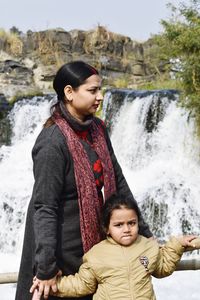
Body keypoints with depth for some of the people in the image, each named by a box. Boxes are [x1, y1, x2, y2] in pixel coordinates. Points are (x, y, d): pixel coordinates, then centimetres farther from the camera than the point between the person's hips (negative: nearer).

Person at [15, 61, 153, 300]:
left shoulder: (98, 129, 0)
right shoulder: (52, 142, -23)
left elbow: (117, 181, 7)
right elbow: (44, 207, -23)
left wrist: (143, 230, 6)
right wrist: (46, 268, -23)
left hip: (95, 236, 7)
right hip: (62, 242, -7)